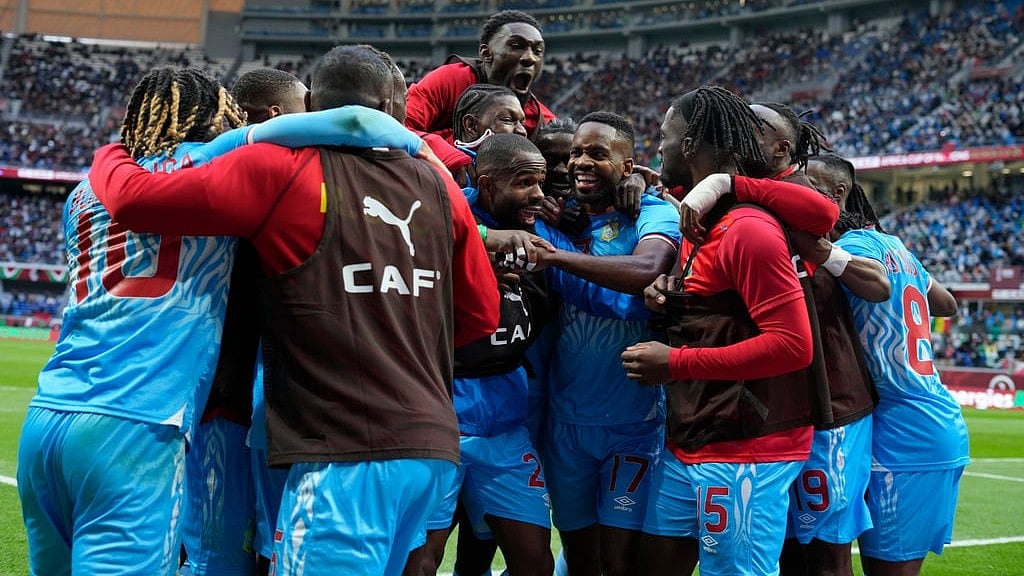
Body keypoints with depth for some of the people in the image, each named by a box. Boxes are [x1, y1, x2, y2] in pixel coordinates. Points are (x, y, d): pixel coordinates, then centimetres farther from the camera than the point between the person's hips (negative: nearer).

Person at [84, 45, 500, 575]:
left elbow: (134, 198, -6)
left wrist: (109, 155, 16)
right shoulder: (440, 189, 10)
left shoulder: (281, 171, -6)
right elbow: (480, 316, 17)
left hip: (346, 453, -6)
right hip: (434, 448, 7)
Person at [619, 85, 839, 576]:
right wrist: (669, 296, 2)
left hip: (744, 453, -9)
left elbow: (792, 345, -21)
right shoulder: (698, 226, 11)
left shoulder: (748, 230, -17)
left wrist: (676, 363, -18)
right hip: (686, 443, 9)